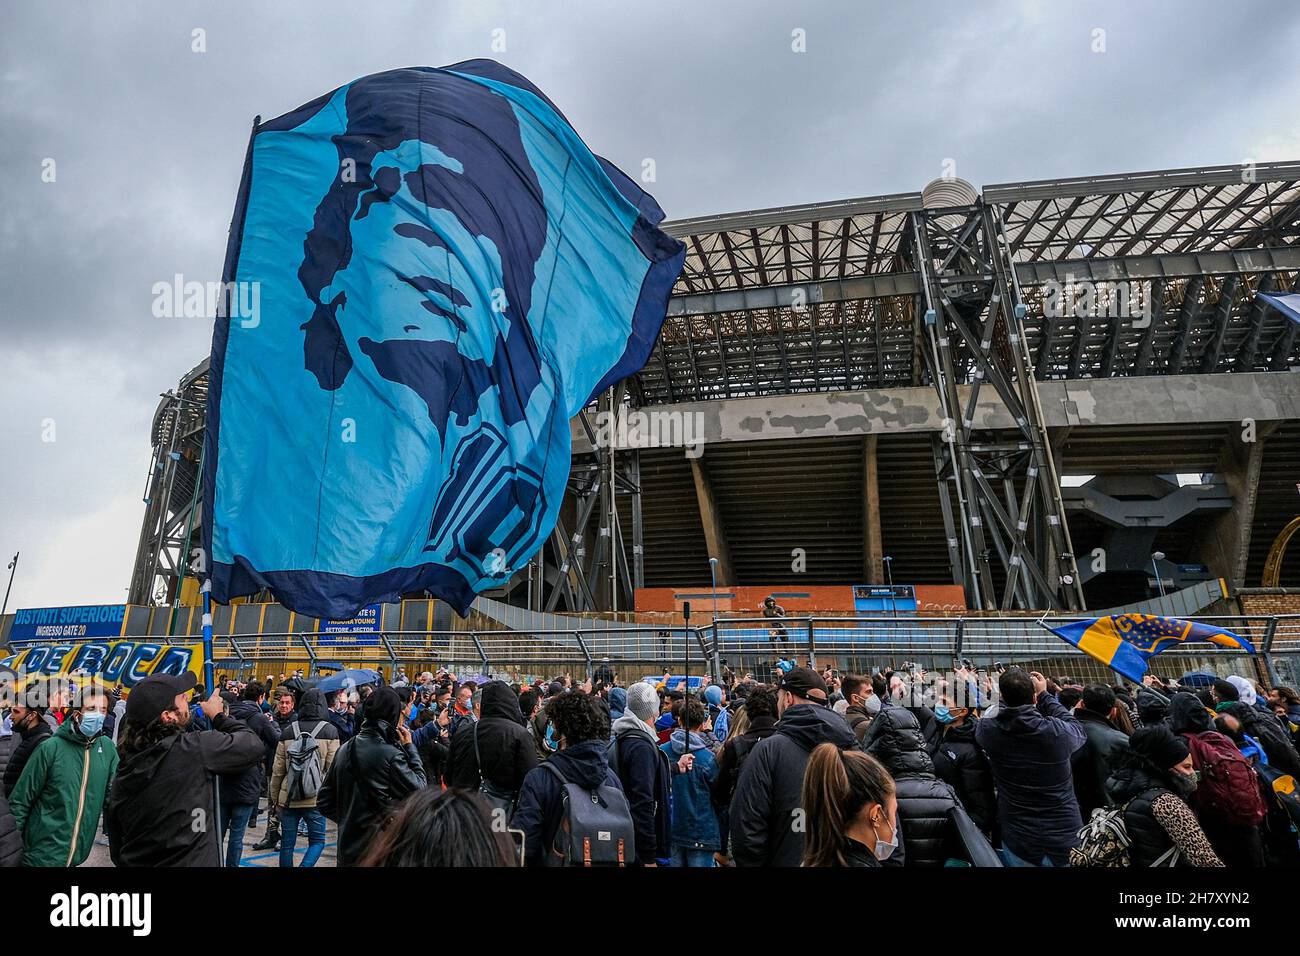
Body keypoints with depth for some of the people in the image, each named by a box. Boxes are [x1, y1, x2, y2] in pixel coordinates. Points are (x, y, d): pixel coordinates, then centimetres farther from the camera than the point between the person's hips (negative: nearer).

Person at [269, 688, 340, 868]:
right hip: (316, 798, -3)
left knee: (287, 843, 15)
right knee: (317, 841, 10)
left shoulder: (289, 731, 2)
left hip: (288, 798, 3)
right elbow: (333, 768, -9)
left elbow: (278, 769, 5)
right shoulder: (330, 731, -7)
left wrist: (275, 798, 16)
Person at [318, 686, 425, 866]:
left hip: (348, 847, 6)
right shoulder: (391, 754, -21)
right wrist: (409, 747, -6)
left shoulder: (344, 750, 0)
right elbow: (419, 790, -11)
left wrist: (348, 819, 13)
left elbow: (324, 801, 7)